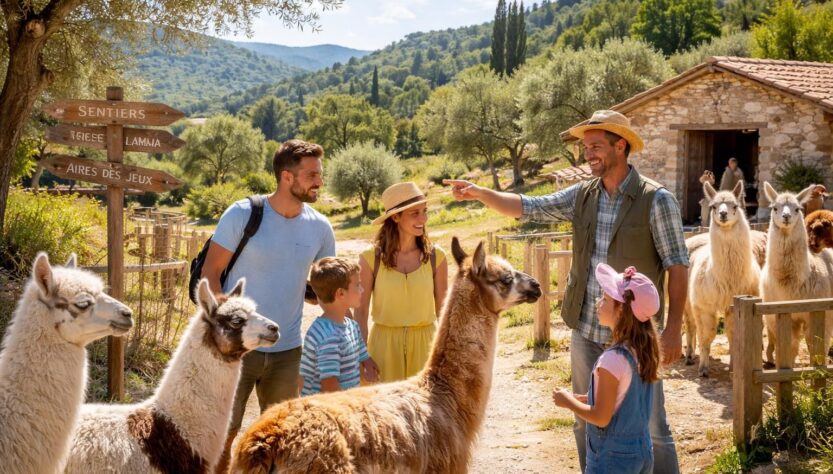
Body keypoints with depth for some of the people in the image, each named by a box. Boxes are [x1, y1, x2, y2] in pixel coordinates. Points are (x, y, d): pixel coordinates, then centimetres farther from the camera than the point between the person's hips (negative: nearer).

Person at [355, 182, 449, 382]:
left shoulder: (436, 257, -1)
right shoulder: (371, 258, -6)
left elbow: (442, 310, 5)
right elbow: (361, 312, 0)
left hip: (425, 343, 1)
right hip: (385, 344, -1)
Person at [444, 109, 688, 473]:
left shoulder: (656, 200, -11)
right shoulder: (582, 196, 4)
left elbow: (677, 266, -10)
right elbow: (526, 207, 5)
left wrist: (674, 329, -15)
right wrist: (479, 193, -11)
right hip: (585, 331, 6)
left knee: (650, 429, 2)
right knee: (586, 424, 16)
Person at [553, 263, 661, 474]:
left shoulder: (612, 360, -24)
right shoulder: (642, 351, 1)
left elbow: (601, 418, -20)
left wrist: (569, 401, -6)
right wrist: (581, 398, 11)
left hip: (612, 457, -8)